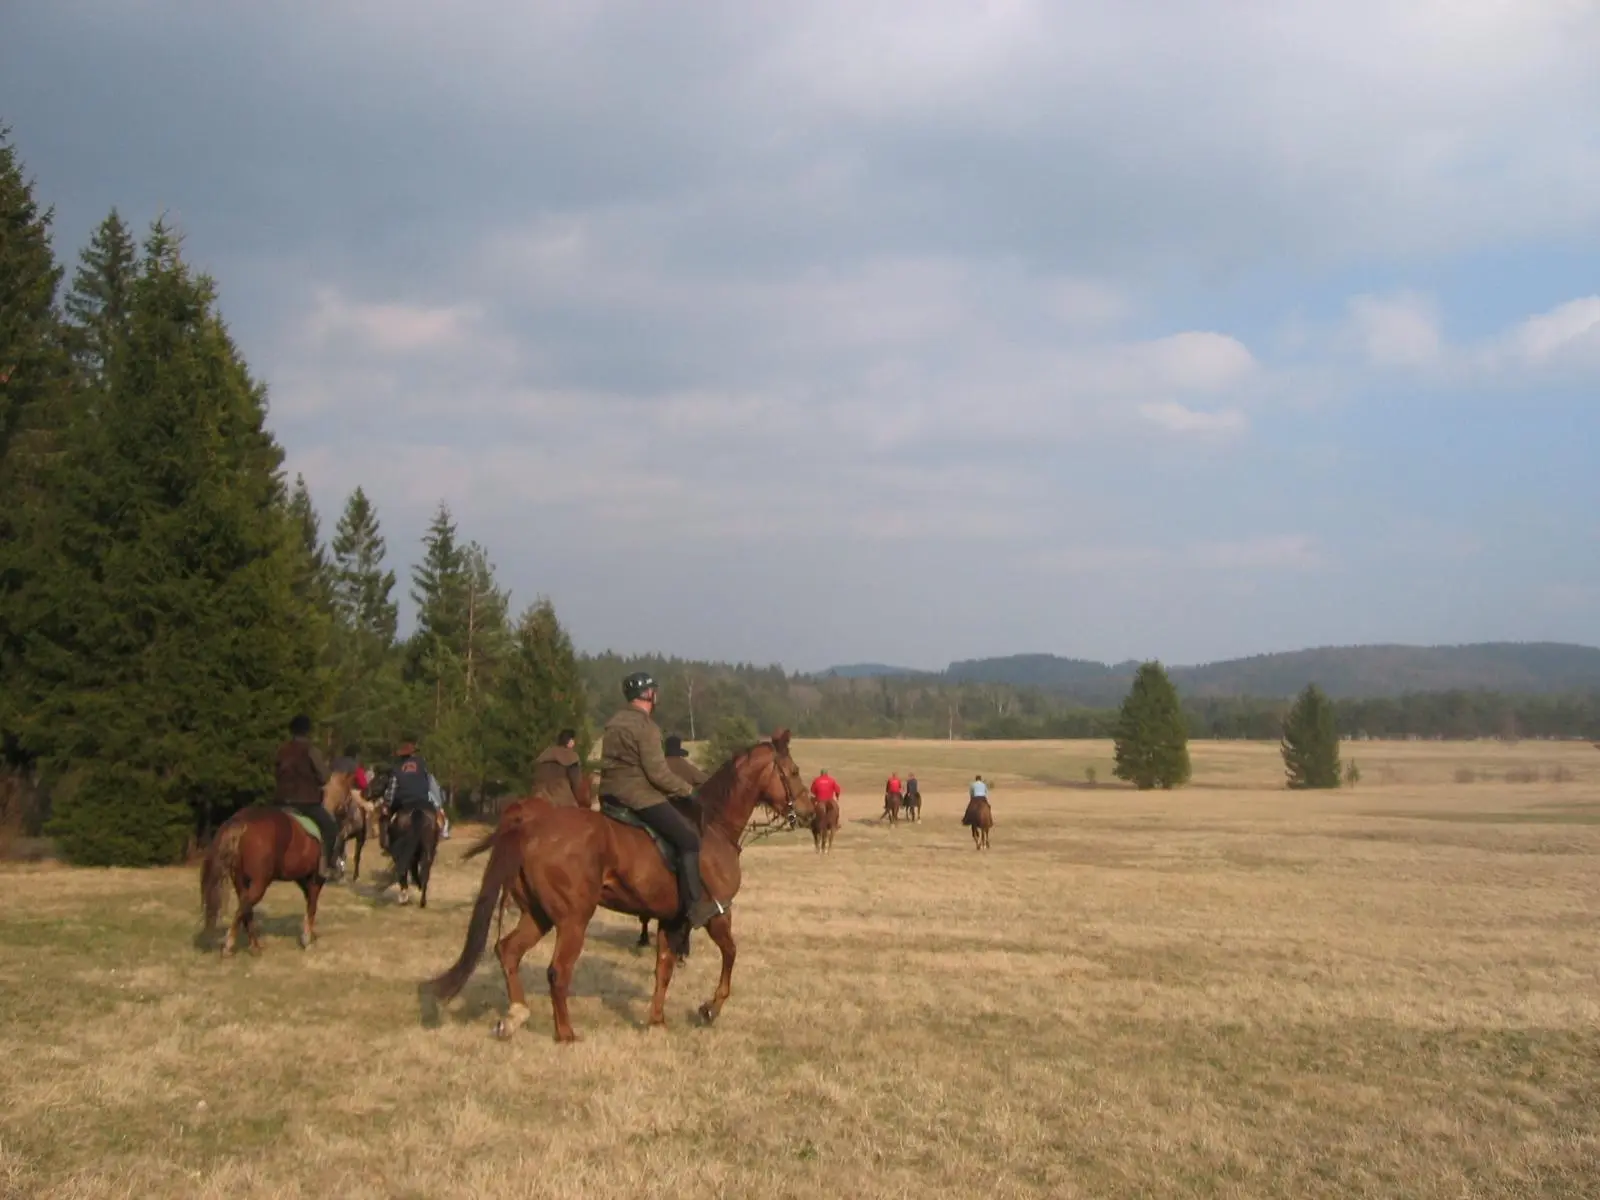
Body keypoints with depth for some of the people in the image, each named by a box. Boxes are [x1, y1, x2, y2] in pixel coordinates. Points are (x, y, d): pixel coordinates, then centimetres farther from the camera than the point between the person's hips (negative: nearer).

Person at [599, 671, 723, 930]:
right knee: (689, 838, -9)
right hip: (639, 795, -10)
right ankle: (696, 906, -16)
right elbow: (658, 773, -18)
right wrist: (688, 789, -4)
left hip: (610, 793, 10)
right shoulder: (646, 726, -14)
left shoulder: (614, 723, 15)